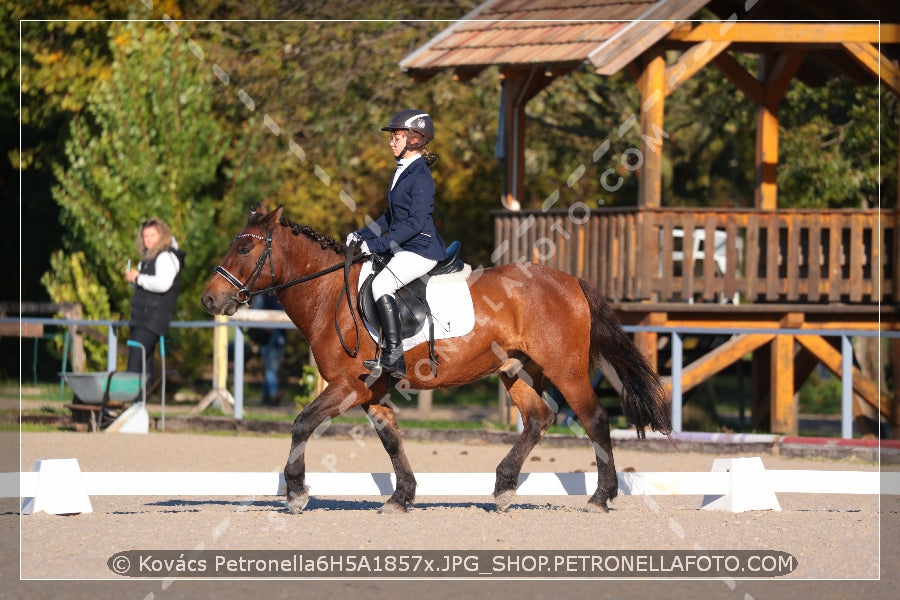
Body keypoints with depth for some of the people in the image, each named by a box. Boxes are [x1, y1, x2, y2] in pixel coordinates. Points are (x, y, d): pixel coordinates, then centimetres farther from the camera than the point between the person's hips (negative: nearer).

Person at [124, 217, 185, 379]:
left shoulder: (166, 257, -8)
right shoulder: (148, 258, 20)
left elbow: (162, 284, -24)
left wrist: (139, 278, -11)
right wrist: (132, 279, 7)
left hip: (155, 316, -10)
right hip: (141, 317, 10)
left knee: (135, 361, -17)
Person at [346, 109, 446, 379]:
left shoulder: (420, 176, -15)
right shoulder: (402, 172, 15)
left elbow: (416, 222, -22)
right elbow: (391, 217, 23)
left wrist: (377, 244, -23)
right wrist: (362, 235, 11)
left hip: (421, 248, -11)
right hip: (403, 248, 11)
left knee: (382, 284, -27)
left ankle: (395, 357, -28)